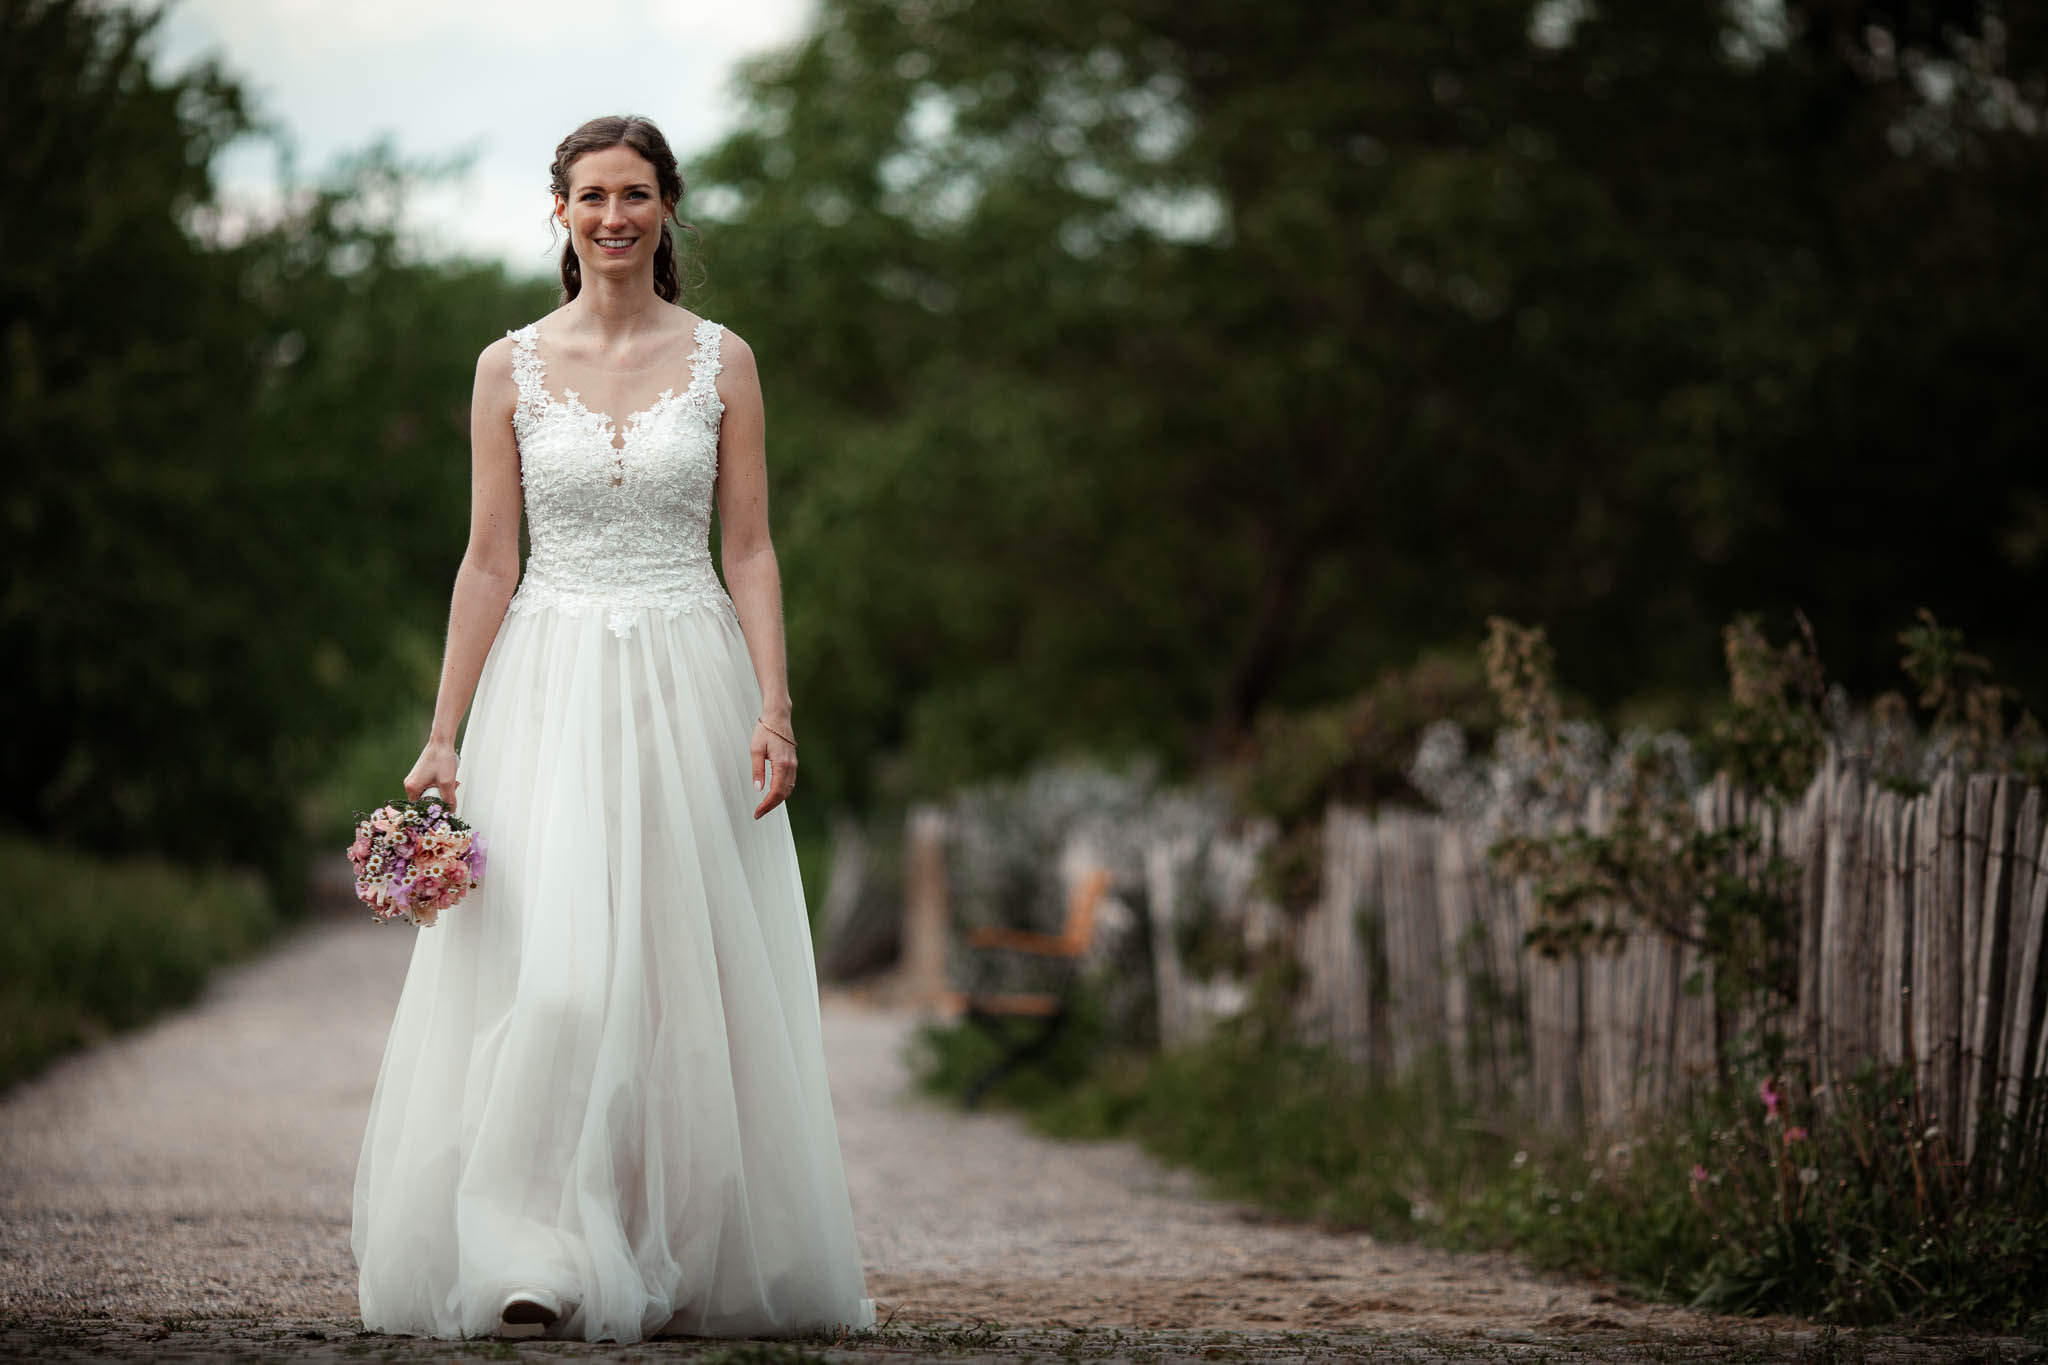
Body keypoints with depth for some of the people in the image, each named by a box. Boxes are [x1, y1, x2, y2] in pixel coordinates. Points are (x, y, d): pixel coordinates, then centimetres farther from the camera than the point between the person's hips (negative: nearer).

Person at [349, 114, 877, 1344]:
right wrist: (444, 735, -1)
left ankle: (683, 1255, 10)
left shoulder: (721, 361, 6)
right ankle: (535, 1259, -12)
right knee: (550, 963, -13)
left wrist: (776, 708, -8)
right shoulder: (512, 367, 5)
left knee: (688, 973, 1)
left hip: (689, 686, 1)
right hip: (550, 685, -1)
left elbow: (751, 551, 4)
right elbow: (489, 562, 5)